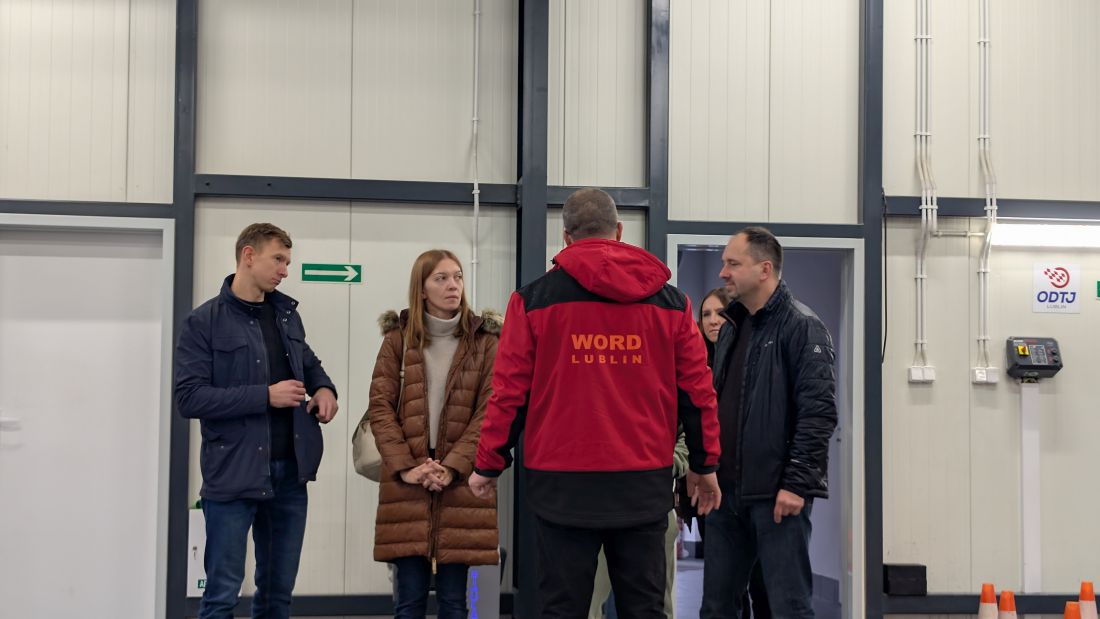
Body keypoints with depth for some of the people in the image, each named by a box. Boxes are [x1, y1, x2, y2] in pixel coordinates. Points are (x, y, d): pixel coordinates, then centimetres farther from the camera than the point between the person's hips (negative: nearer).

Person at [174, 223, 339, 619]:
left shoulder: (287, 314, 12)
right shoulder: (205, 322, -7)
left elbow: (307, 362, 29)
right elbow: (189, 398, -14)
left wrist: (324, 387, 5)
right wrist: (265, 395, -19)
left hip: (289, 472, 6)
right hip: (233, 475, -6)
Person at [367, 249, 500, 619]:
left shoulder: (484, 340, 4)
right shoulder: (398, 337, 7)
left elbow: (490, 413, -3)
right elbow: (380, 407, 1)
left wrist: (452, 467, -13)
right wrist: (404, 467, -11)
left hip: (461, 484, 0)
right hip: (406, 483, 1)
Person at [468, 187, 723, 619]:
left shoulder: (534, 299, -1)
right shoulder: (672, 302, 5)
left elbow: (510, 390, -2)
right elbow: (696, 389, 7)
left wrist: (489, 465, 9)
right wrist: (704, 464, 18)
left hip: (563, 485, -2)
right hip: (645, 484, 2)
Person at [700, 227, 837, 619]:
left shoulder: (801, 326, -8)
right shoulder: (731, 327, 15)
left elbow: (818, 411, -15)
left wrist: (797, 483, -19)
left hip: (777, 493, -8)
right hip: (727, 490, 8)